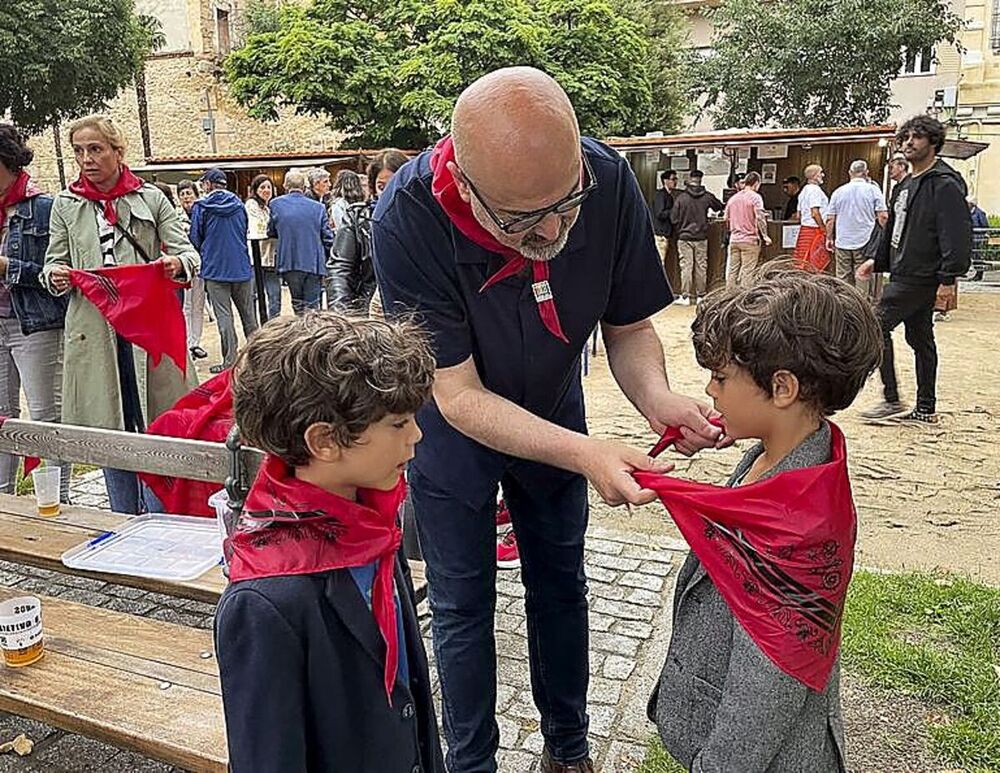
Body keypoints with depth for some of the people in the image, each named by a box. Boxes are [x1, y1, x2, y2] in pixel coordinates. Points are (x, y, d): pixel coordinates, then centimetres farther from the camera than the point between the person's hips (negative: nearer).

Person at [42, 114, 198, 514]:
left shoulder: (151, 198, 5)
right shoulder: (65, 204, 10)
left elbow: (187, 253, 1)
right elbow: (54, 263, 12)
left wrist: (177, 264, -23)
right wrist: (55, 276, -12)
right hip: (94, 329, 2)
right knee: (109, 431, 8)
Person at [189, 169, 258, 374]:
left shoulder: (201, 207, -5)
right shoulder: (239, 205, 7)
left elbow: (195, 239, -1)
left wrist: (204, 258, 17)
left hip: (215, 270, -4)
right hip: (242, 268, 4)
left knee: (224, 316, -1)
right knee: (248, 314, 11)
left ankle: (230, 360, -1)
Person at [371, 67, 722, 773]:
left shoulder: (610, 183, -26)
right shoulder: (408, 221, -36)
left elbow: (629, 325, -13)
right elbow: (459, 395, -32)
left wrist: (657, 399, -34)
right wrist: (583, 453, -44)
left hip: (552, 415, 3)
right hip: (453, 426, -3)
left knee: (561, 586, 19)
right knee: (463, 608, 10)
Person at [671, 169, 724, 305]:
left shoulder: (680, 197, -8)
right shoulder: (707, 197, -3)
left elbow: (674, 218, -5)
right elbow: (720, 207, 14)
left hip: (684, 238, -2)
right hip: (701, 238, 2)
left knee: (686, 267, 1)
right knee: (701, 267, 9)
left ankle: (685, 296, 0)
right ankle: (700, 296, 15)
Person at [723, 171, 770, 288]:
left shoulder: (733, 198, 10)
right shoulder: (755, 197, -7)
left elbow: (726, 218, 14)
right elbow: (760, 218, -15)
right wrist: (765, 236, -8)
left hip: (734, 239, 5)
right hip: (750, 240, -5)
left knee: (732, 270, 9)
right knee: (747, 271, -2)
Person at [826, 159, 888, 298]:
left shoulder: (838, 192, 5)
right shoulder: (873, 190, -3)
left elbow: (830, 219, 6)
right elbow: (883, 216, -6)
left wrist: (829, 238, 16)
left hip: (842, 242, 2)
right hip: (865, 242, -2)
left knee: (843, 279, 7)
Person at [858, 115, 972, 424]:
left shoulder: (945, 184, -12)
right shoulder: (905, 186, 18)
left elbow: (957, 235, -19)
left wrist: (948, 278, -23)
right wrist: (878, 261, 18)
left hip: (920, 278, -10)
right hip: (905, 274, 10)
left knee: (877, 326, -11)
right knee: (920, 339, 12)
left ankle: (892, 399, -4)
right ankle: (926, 409, 18)